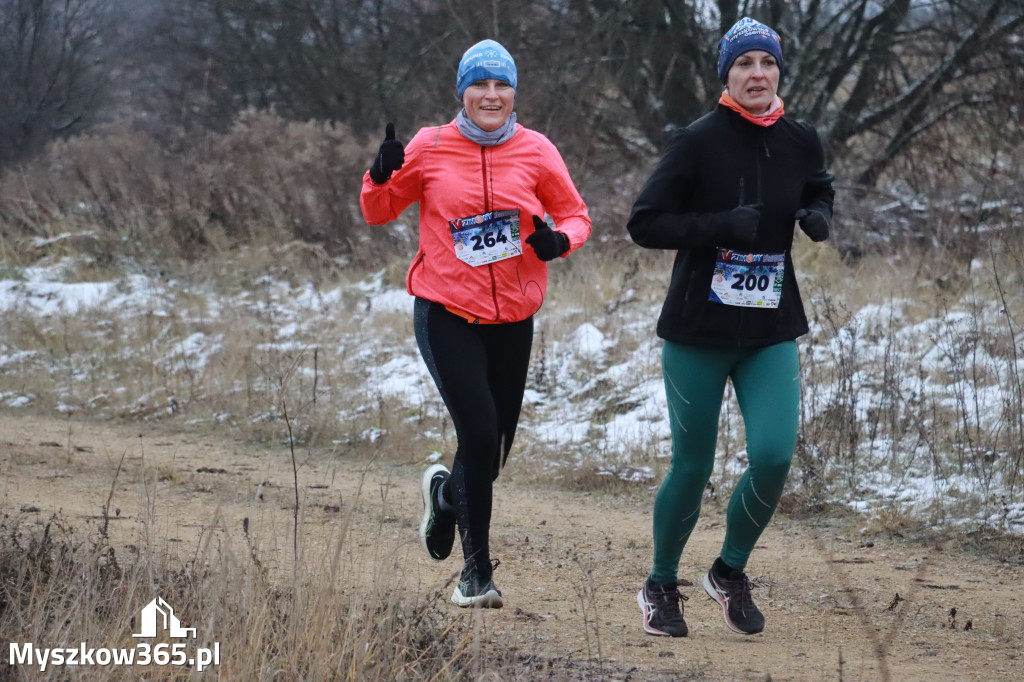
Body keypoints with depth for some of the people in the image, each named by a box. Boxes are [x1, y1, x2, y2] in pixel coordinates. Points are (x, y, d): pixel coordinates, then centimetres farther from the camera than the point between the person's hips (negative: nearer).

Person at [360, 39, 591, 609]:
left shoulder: (536, 151, 0)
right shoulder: (430, 147, -2)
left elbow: (575, 215, 9)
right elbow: (378, 213, 7)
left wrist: (559, 240, -14)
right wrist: (382, 177, -14)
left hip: (513, 319, 3)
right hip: (446, 315, -3)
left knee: (495, 449, 7)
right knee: (479, 434, -14)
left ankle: (446, 493, 44)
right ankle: (478, 569, 1)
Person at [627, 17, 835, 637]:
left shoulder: (801, 142, 2)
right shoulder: (700, 141, -11)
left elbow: (819, 190, 23)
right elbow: (645, 223, -10)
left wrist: (820, 216, 0)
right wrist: (721, 225, -22)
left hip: (772, 334, 3)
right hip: (698, 330, -3)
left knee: (774, 455, -12)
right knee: (692, 469, 4)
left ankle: (731, 573, 13)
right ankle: (661, 586, 28)